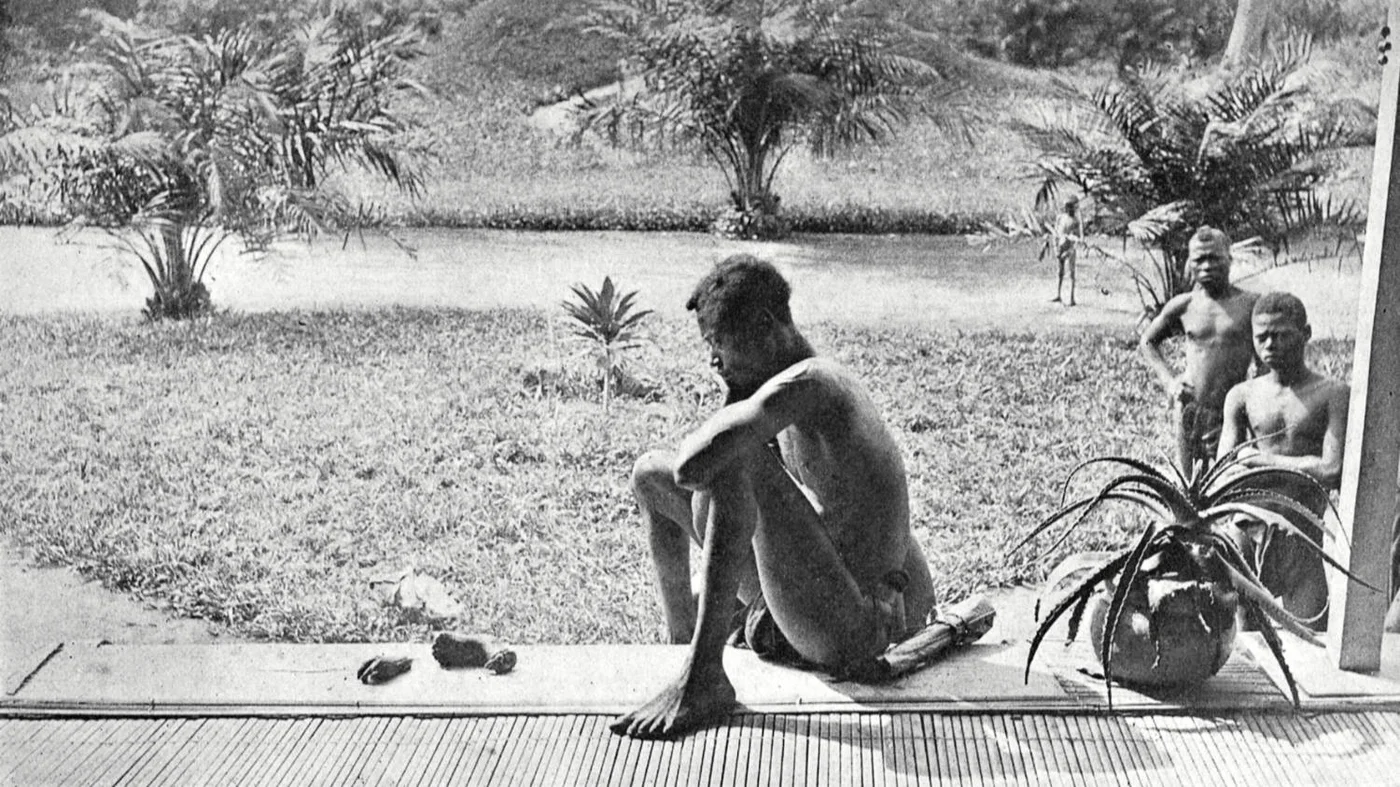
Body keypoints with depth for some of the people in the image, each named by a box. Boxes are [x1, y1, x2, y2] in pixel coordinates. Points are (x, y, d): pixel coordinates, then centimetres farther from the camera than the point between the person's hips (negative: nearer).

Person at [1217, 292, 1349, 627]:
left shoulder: (1333, 395, 1)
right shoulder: (1242, 396, 11)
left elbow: (1332, 471, -10)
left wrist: (1265, 460, -4)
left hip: (1304, 527, -2)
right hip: (1247, 525, 3)